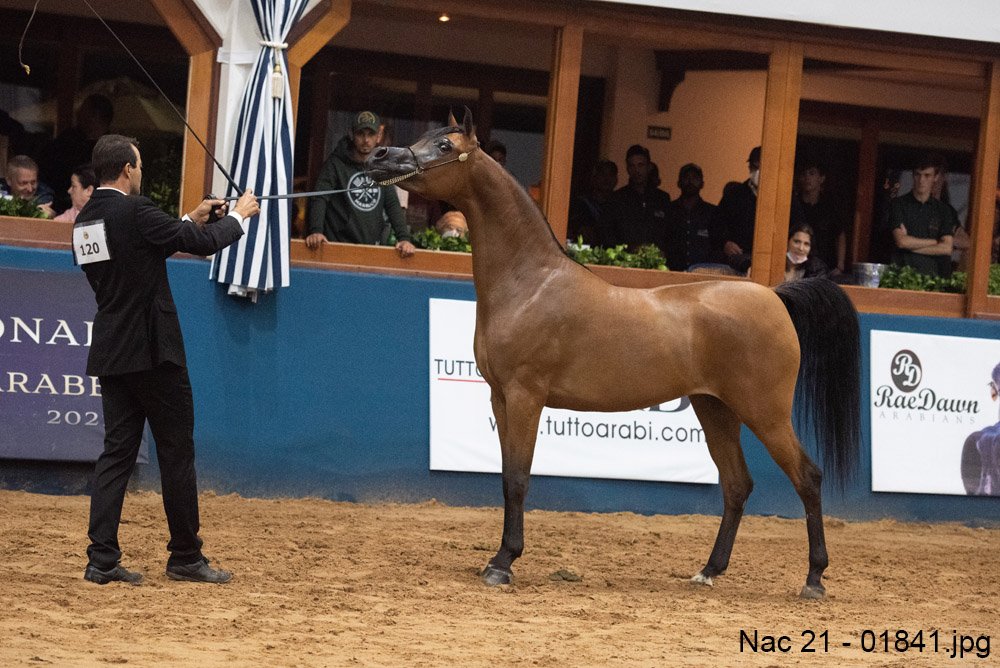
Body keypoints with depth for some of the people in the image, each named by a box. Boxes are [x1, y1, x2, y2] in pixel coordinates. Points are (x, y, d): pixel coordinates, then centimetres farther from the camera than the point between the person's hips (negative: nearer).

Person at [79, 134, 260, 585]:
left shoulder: (86, 219, 9)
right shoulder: (133, 211, -16)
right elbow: (204, 243, -13)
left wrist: (191, 221, 23)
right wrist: (239, 215, 5)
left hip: (111, 353, 8)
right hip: (151, 351, -8)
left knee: (117, 451, 7)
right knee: (177, 451, 3)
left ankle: (102, 560, 0)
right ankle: (185, 556, 10)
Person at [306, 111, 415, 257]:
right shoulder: (335, 164, -1)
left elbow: (392, 205, 9)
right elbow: (319, 199, -12)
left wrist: (404, 238, -7)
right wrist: (316, 231, -30)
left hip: (372, 248, 4)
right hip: (338, 245, -4)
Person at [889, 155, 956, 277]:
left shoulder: (943, 210, 12)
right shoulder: (899, 204, 7)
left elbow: (947, 248, 4)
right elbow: (901, 241, -4)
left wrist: (913, 246, -1)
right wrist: (935, 242, 3)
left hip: (931, 274, 1)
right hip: (902, 271, -1)